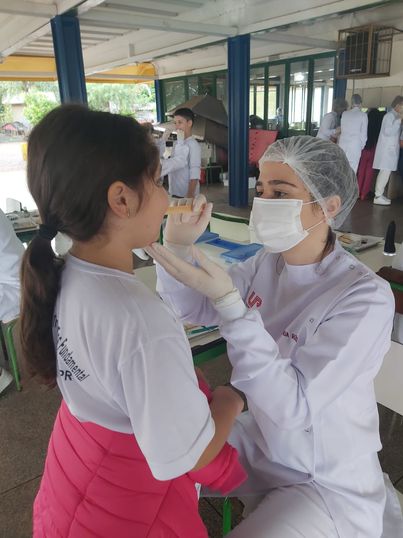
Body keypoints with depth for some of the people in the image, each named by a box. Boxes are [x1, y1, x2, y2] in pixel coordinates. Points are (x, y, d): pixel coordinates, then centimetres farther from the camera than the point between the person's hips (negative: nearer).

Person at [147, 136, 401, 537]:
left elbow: (294, 406, -31)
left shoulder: (365, 298, -27)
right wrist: (178, 244, -21)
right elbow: (190, 309, -2)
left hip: (330, 485, -5)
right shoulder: (268, 263, -8)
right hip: (259, 443, 6)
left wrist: (226, 299, -38)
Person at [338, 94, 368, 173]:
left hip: (343, 143, 4)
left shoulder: (344, 113, 9)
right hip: (355, 145, -3)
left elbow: (341, 129, 9)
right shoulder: (363, 115, 1)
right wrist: (362, 145, 13)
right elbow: (363, 133, 2)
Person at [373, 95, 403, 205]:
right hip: (387, 149, -10)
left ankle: (379, 194, 15)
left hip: (390, 148, 10)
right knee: (385, 172, -10)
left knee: (385, 172, 10)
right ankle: (378, 197, -7)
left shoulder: (394, 116, 16)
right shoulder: (390, 115, -12)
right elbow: (388, 132, -23)